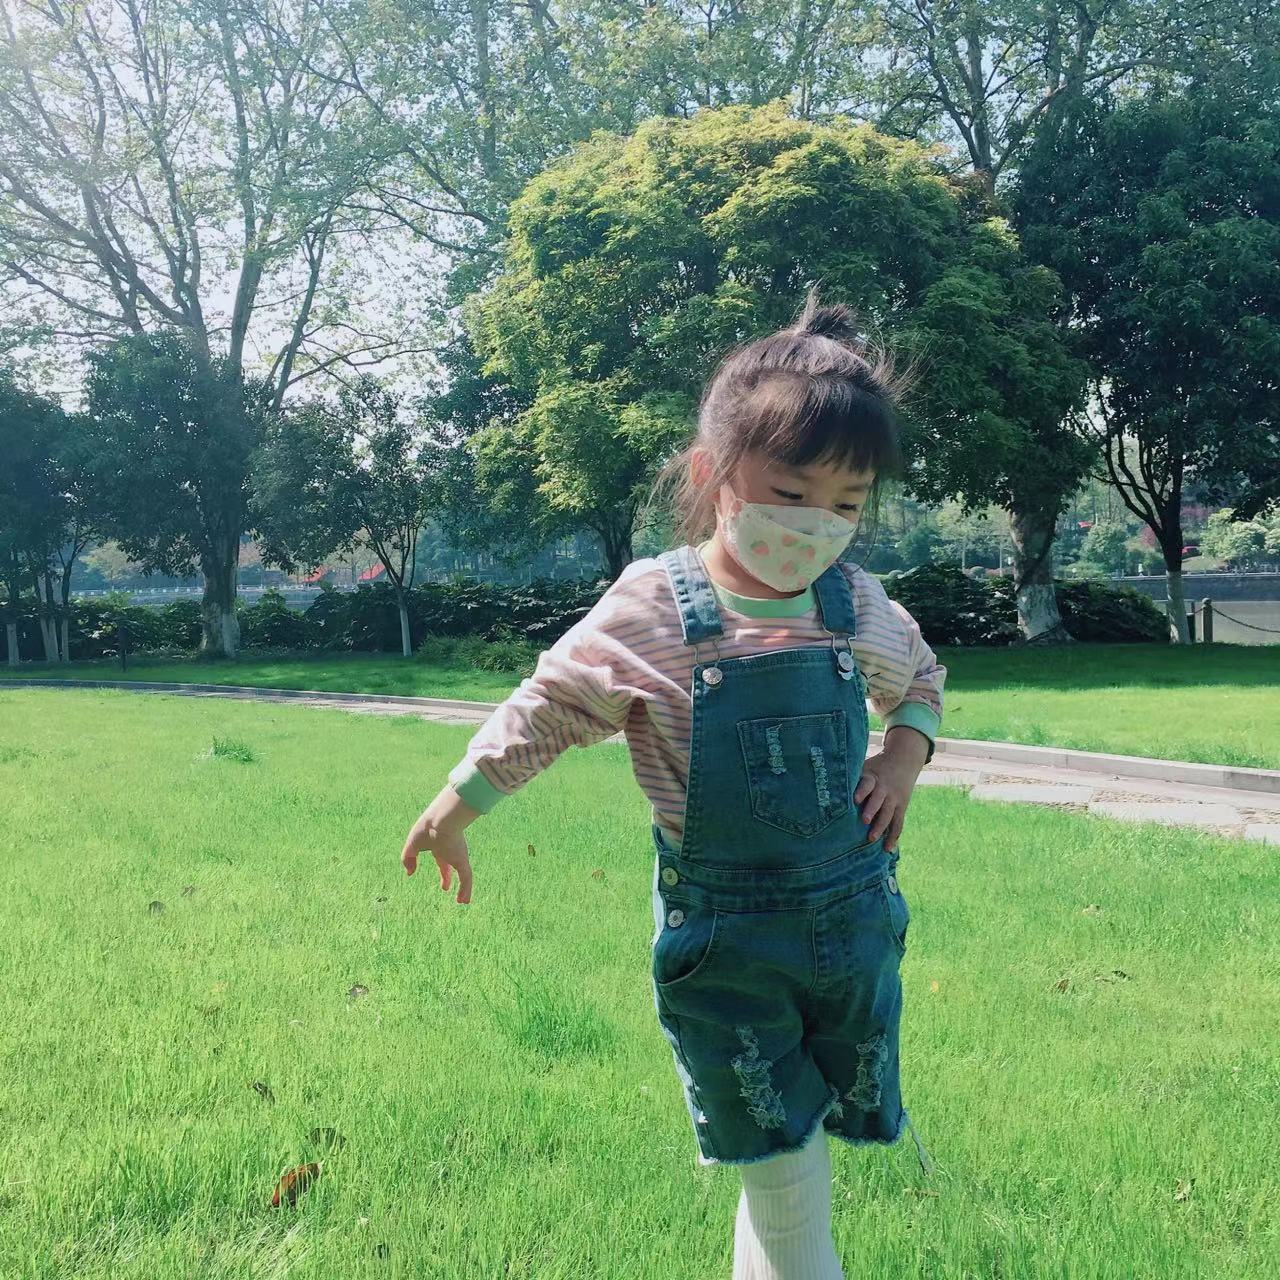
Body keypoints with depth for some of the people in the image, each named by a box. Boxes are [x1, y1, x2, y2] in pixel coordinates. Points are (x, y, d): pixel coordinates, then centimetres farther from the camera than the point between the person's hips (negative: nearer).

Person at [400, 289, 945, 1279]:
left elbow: (922, 681, 18)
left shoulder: (860, 609, -4)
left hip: (855, 917, 5)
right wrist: (455, 807, 4)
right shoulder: (647, 615, -15)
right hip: (722, 937, -4)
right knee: (785, 1180, 1)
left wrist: (906, 755, -2)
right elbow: (547, 707, -1)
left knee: (853, 1121, 19)